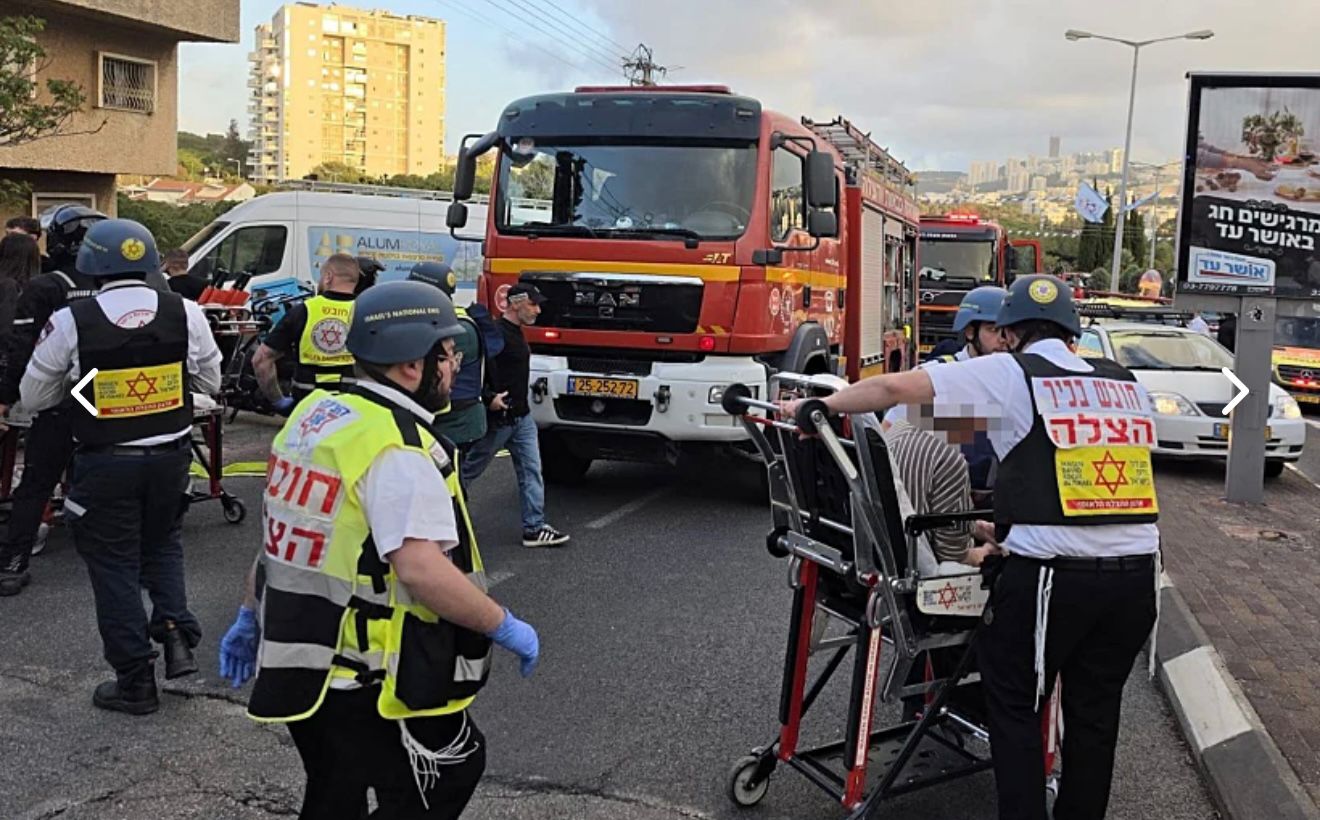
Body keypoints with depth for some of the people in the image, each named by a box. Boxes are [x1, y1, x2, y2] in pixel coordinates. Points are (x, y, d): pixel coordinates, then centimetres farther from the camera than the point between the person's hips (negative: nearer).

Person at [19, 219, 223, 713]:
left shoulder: (70, 323, -13)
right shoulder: (185, 313, -7)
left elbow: (34, 398, 0)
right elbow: (210, 383, 7)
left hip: (105, 464, -3)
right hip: (170, 456, 3)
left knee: (115, 565, 9)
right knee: (163, 544, 25)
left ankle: (135, 682, 15)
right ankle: (176, 634, 7)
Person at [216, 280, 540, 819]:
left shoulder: (315, 414, 8)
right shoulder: (399, 448, -21)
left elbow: (285, 528, 16)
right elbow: (420, 569, -30)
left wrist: (251, 616, 23)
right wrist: (504, 627, -19)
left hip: (300, 665, 9)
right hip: (365, 683, -9)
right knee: (457, 765, 11)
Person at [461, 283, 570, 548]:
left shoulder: (516, 333, 12)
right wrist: (489, 398, -26)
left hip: (522, 417, 9)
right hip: (497, 419, -9)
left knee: (531, 471, 4)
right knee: (468, 470, 6)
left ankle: (534, 528, 6)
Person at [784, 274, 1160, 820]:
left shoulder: (1009, 373, 0)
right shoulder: (1127, 383, 14)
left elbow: (893, 388, -3)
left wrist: (816, 406, 10)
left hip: (1051, 573, -5)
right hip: (1136, 570, 6)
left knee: (1014, 707, 11)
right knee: (1095, 714, 16)